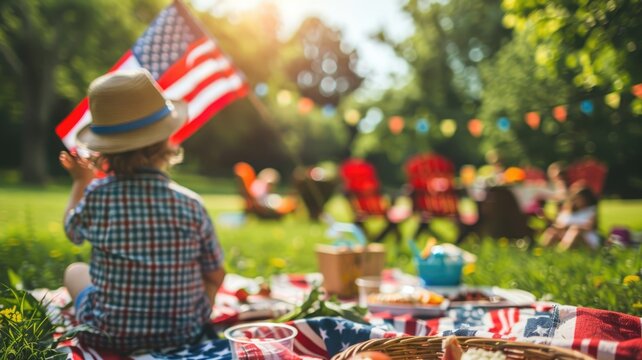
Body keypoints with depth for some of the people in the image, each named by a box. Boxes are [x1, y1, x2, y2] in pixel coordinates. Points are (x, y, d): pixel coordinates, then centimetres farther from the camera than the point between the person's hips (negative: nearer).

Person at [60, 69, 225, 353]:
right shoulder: (190, 204, -17)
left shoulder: (96, 195, -18)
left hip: (109, 336, 0)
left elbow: (72, 232, 6)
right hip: (184, 333, 0)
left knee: (75, 271, 28)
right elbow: (216, 276, -5)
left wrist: (80, 182, 21)